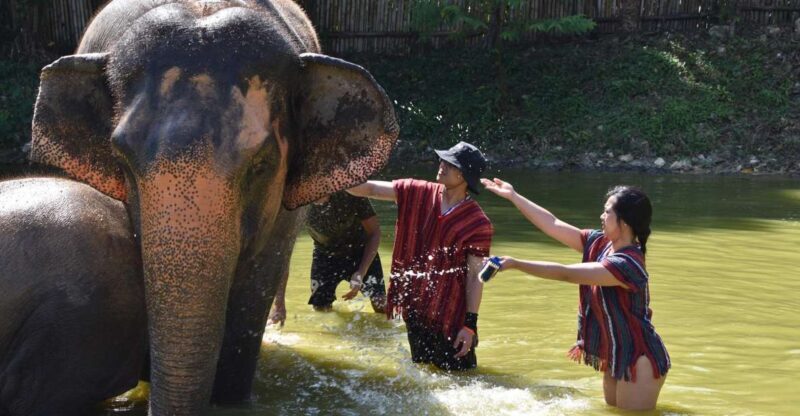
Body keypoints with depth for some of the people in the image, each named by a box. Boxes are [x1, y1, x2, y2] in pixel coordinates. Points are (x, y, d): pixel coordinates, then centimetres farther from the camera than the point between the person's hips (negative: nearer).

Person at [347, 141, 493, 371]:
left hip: (451, 317, -4)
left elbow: (475, 275, -13)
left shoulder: (478, 223, -13)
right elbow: (370, 189, -2)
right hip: (414, 307, 4)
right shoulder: (417, 193, -1)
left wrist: (470, 325, -14)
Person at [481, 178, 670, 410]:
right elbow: (552, 225, 6)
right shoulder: (598, 243, 0)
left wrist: (516, 264, -25)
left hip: (638, 361, -9)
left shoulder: (626, 264, -26)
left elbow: (565, 274, -28)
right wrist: (513, 196, 8)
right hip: (615, 357, 9)